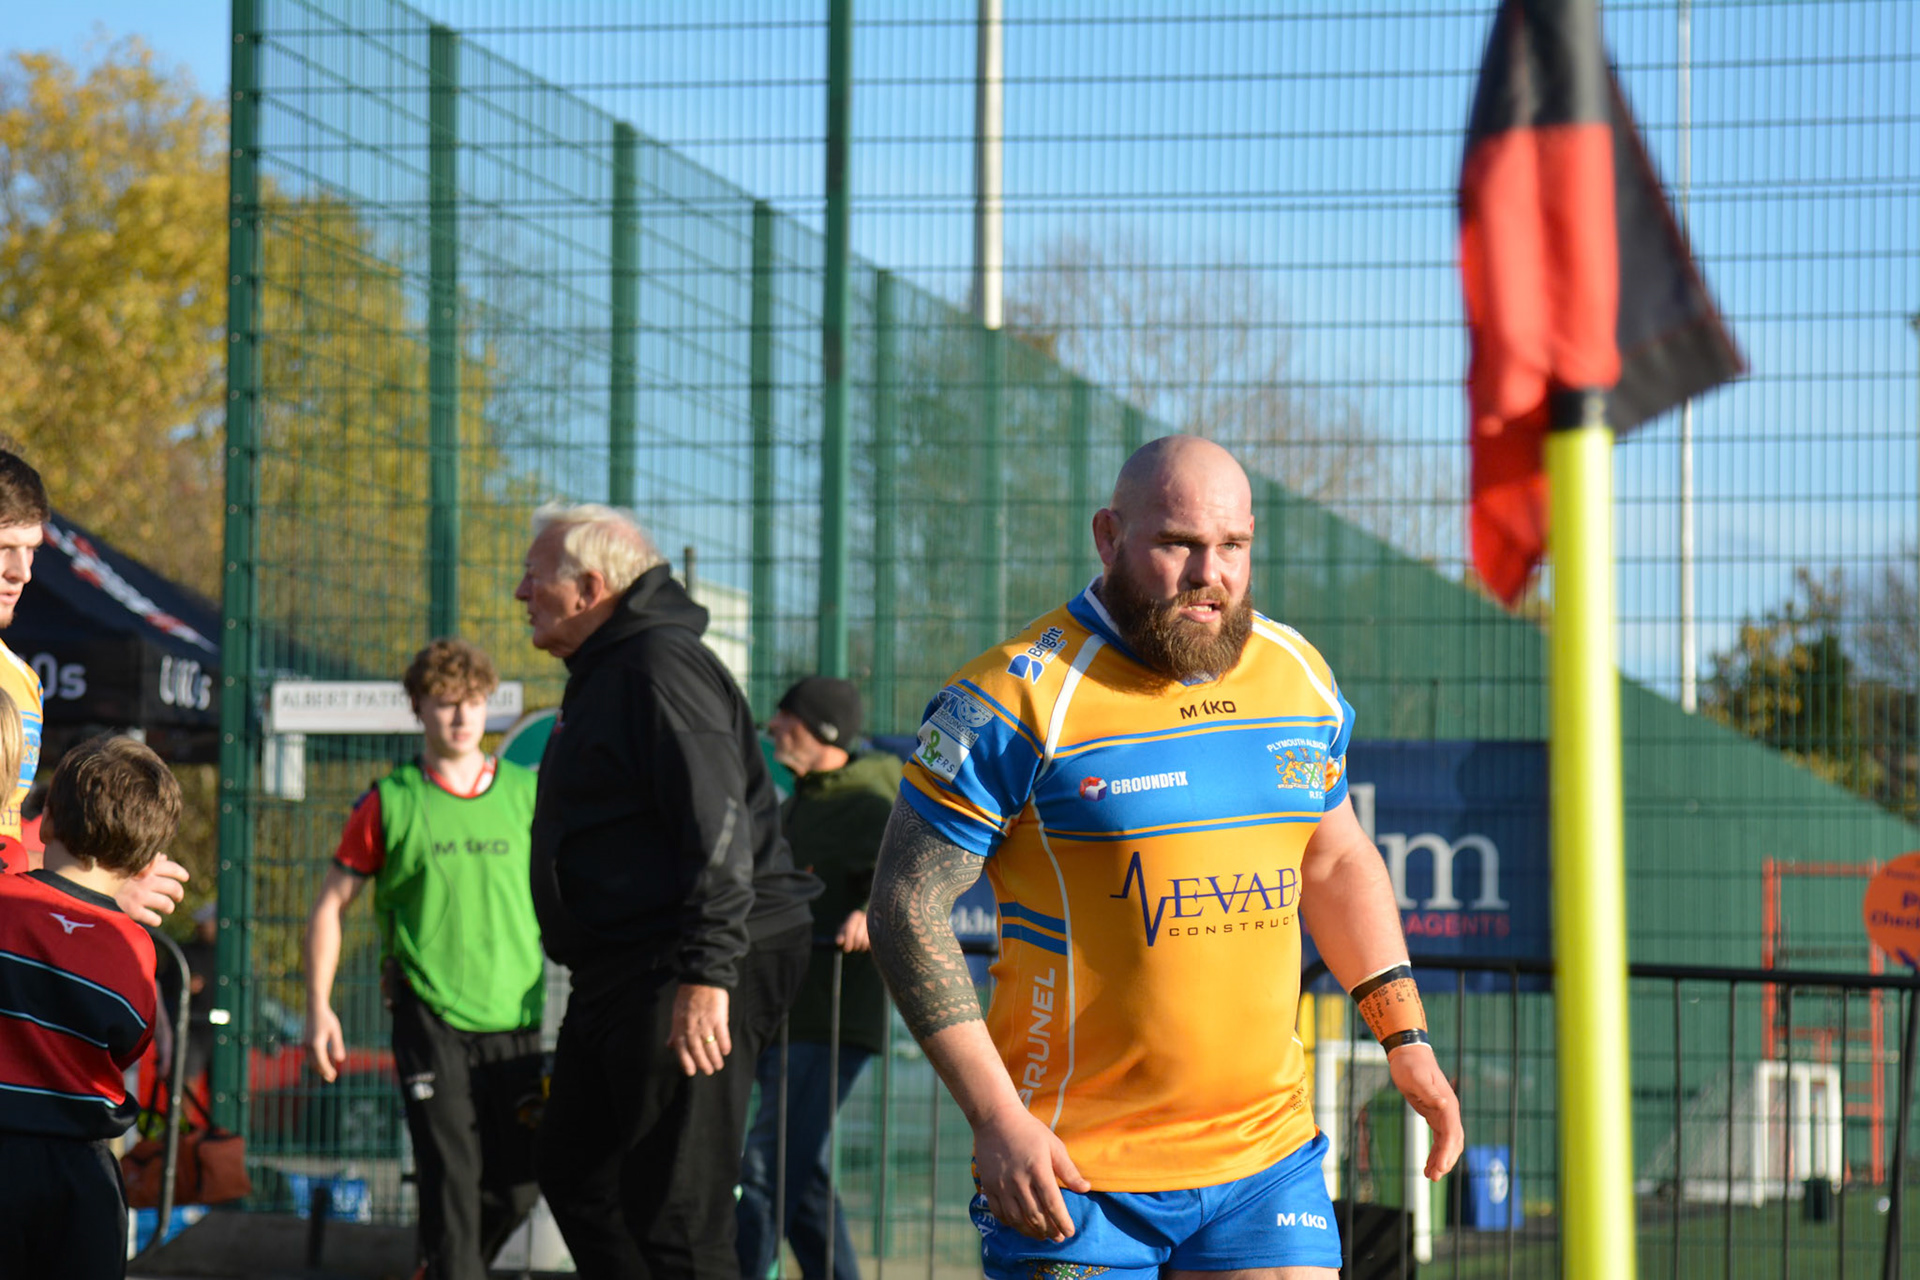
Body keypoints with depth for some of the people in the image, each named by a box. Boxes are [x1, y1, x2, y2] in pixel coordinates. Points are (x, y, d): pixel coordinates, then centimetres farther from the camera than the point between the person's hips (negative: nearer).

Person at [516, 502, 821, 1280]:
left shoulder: (661, 665, -14)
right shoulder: (604, 675, 20)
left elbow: (718, 827, -23)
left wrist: (705, 975, -29)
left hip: (688, 985, -11)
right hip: (620, 976, 12)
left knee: (675, 1212, -12)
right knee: (574, 1167, 17)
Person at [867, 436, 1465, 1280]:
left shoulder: (1298, 675, 9)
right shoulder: (1021, 702, -10)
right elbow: (906, 905, -10)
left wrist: (1405, 1037, 16)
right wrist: (995, 1116, -16)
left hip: (1269, 1158, 5)